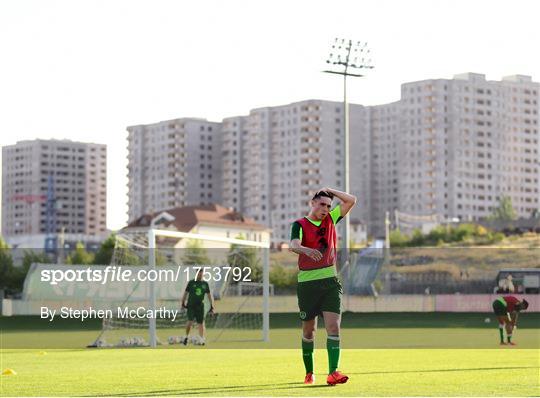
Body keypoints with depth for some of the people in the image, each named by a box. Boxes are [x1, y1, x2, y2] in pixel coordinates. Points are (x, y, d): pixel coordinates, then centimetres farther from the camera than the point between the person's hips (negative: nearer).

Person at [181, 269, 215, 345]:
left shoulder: (205, 284, 8)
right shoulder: (191, 282, 1)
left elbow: (209, 295, 13)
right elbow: (185, 293, 8)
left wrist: (212, 307, 8)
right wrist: (183, 303, 5)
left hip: (200, 306, 3)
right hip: (191, 306, -2)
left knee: (201, 323, -1)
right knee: (190, 321, -15)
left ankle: (201, 339, 4)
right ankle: (186, 336, 5)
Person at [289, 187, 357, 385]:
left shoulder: (330, 219, 12)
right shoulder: (300, 224, -3)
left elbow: (351, 200, 10)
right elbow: (293, 245, -23)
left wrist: (329, 190, 6)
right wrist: (306, 250, -43)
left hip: (330, 280, 3)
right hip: (307, 282, -3)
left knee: (333, 327, -12)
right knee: (308, 330, 6)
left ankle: (333, 372, -19)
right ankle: (309, 372, 21)